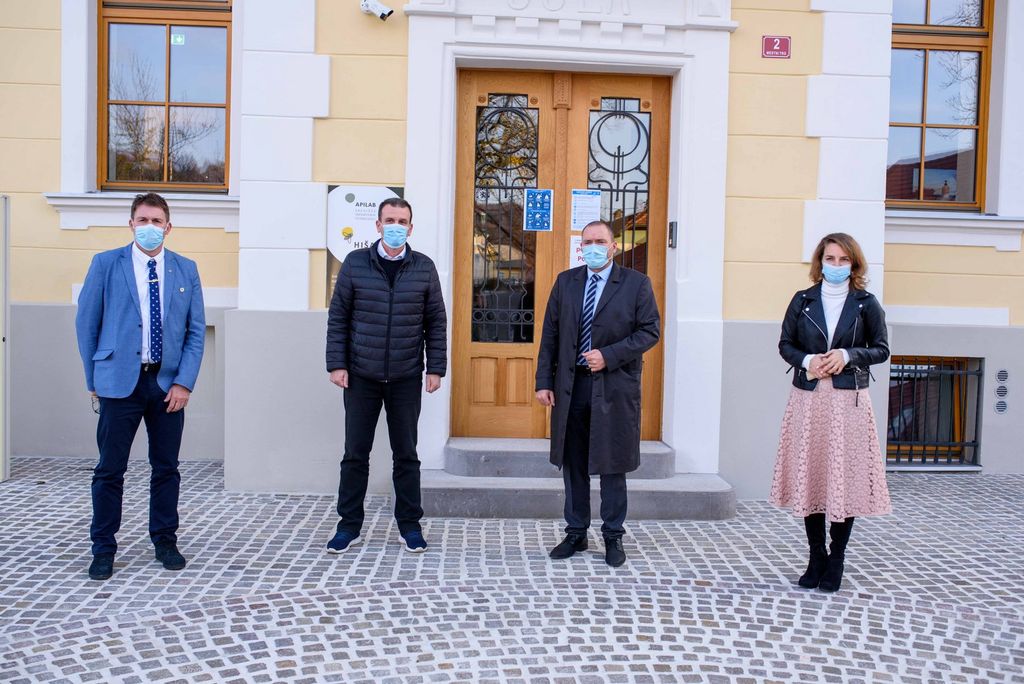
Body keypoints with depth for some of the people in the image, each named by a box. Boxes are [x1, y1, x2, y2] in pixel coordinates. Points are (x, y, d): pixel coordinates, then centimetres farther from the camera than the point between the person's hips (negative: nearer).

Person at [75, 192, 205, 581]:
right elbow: (86, 323, 4)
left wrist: (184, 382, -4)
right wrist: (95, 379, 2)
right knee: (110, 470, 4)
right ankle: (103, 550, 17)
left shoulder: (186, 270, 7)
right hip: (120, 381, -2)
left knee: (166, 468, 9)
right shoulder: (106, 264, 2)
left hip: (169, 383, 2)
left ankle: (165, 541, 24)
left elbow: (196, 331, 5)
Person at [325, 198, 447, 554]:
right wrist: (336, 364, -4)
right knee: (355, 453, 6)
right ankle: (349, 525, 20)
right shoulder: (355, 263, 1)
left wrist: (436, 368, -1)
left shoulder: (424, 267, 2)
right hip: (361, 376, 0)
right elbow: (338, 317, 2)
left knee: (406, 454, 9)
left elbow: (436, 322, 4)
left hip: (406, 378, 0)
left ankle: (409, 524, 21)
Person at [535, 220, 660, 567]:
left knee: (612, 465, 6)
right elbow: (550, 334, 7)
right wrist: (544, 381, 1)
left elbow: (650, 330, -4)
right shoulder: (565, 281, 8)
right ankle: (576, 533, 24)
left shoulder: (636, 283, -1)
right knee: (573, 463, 10)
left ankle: (613, 537, 20)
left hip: (614, 387, -3)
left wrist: (609, 356, -15)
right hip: (571, 385, 3)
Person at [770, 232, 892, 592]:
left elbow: (882, 349, 6)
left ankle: (836, 560, 12)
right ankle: (816, 557, 17)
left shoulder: (866, 303, 4)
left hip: (849, 400, -1)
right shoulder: (802, 300, 7)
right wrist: (806, 361, -10)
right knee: (809, 476, 4)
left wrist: (848, 355, -12)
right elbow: (785, 344, 9)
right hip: (808, 398, 2)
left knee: (845, 476, -1)